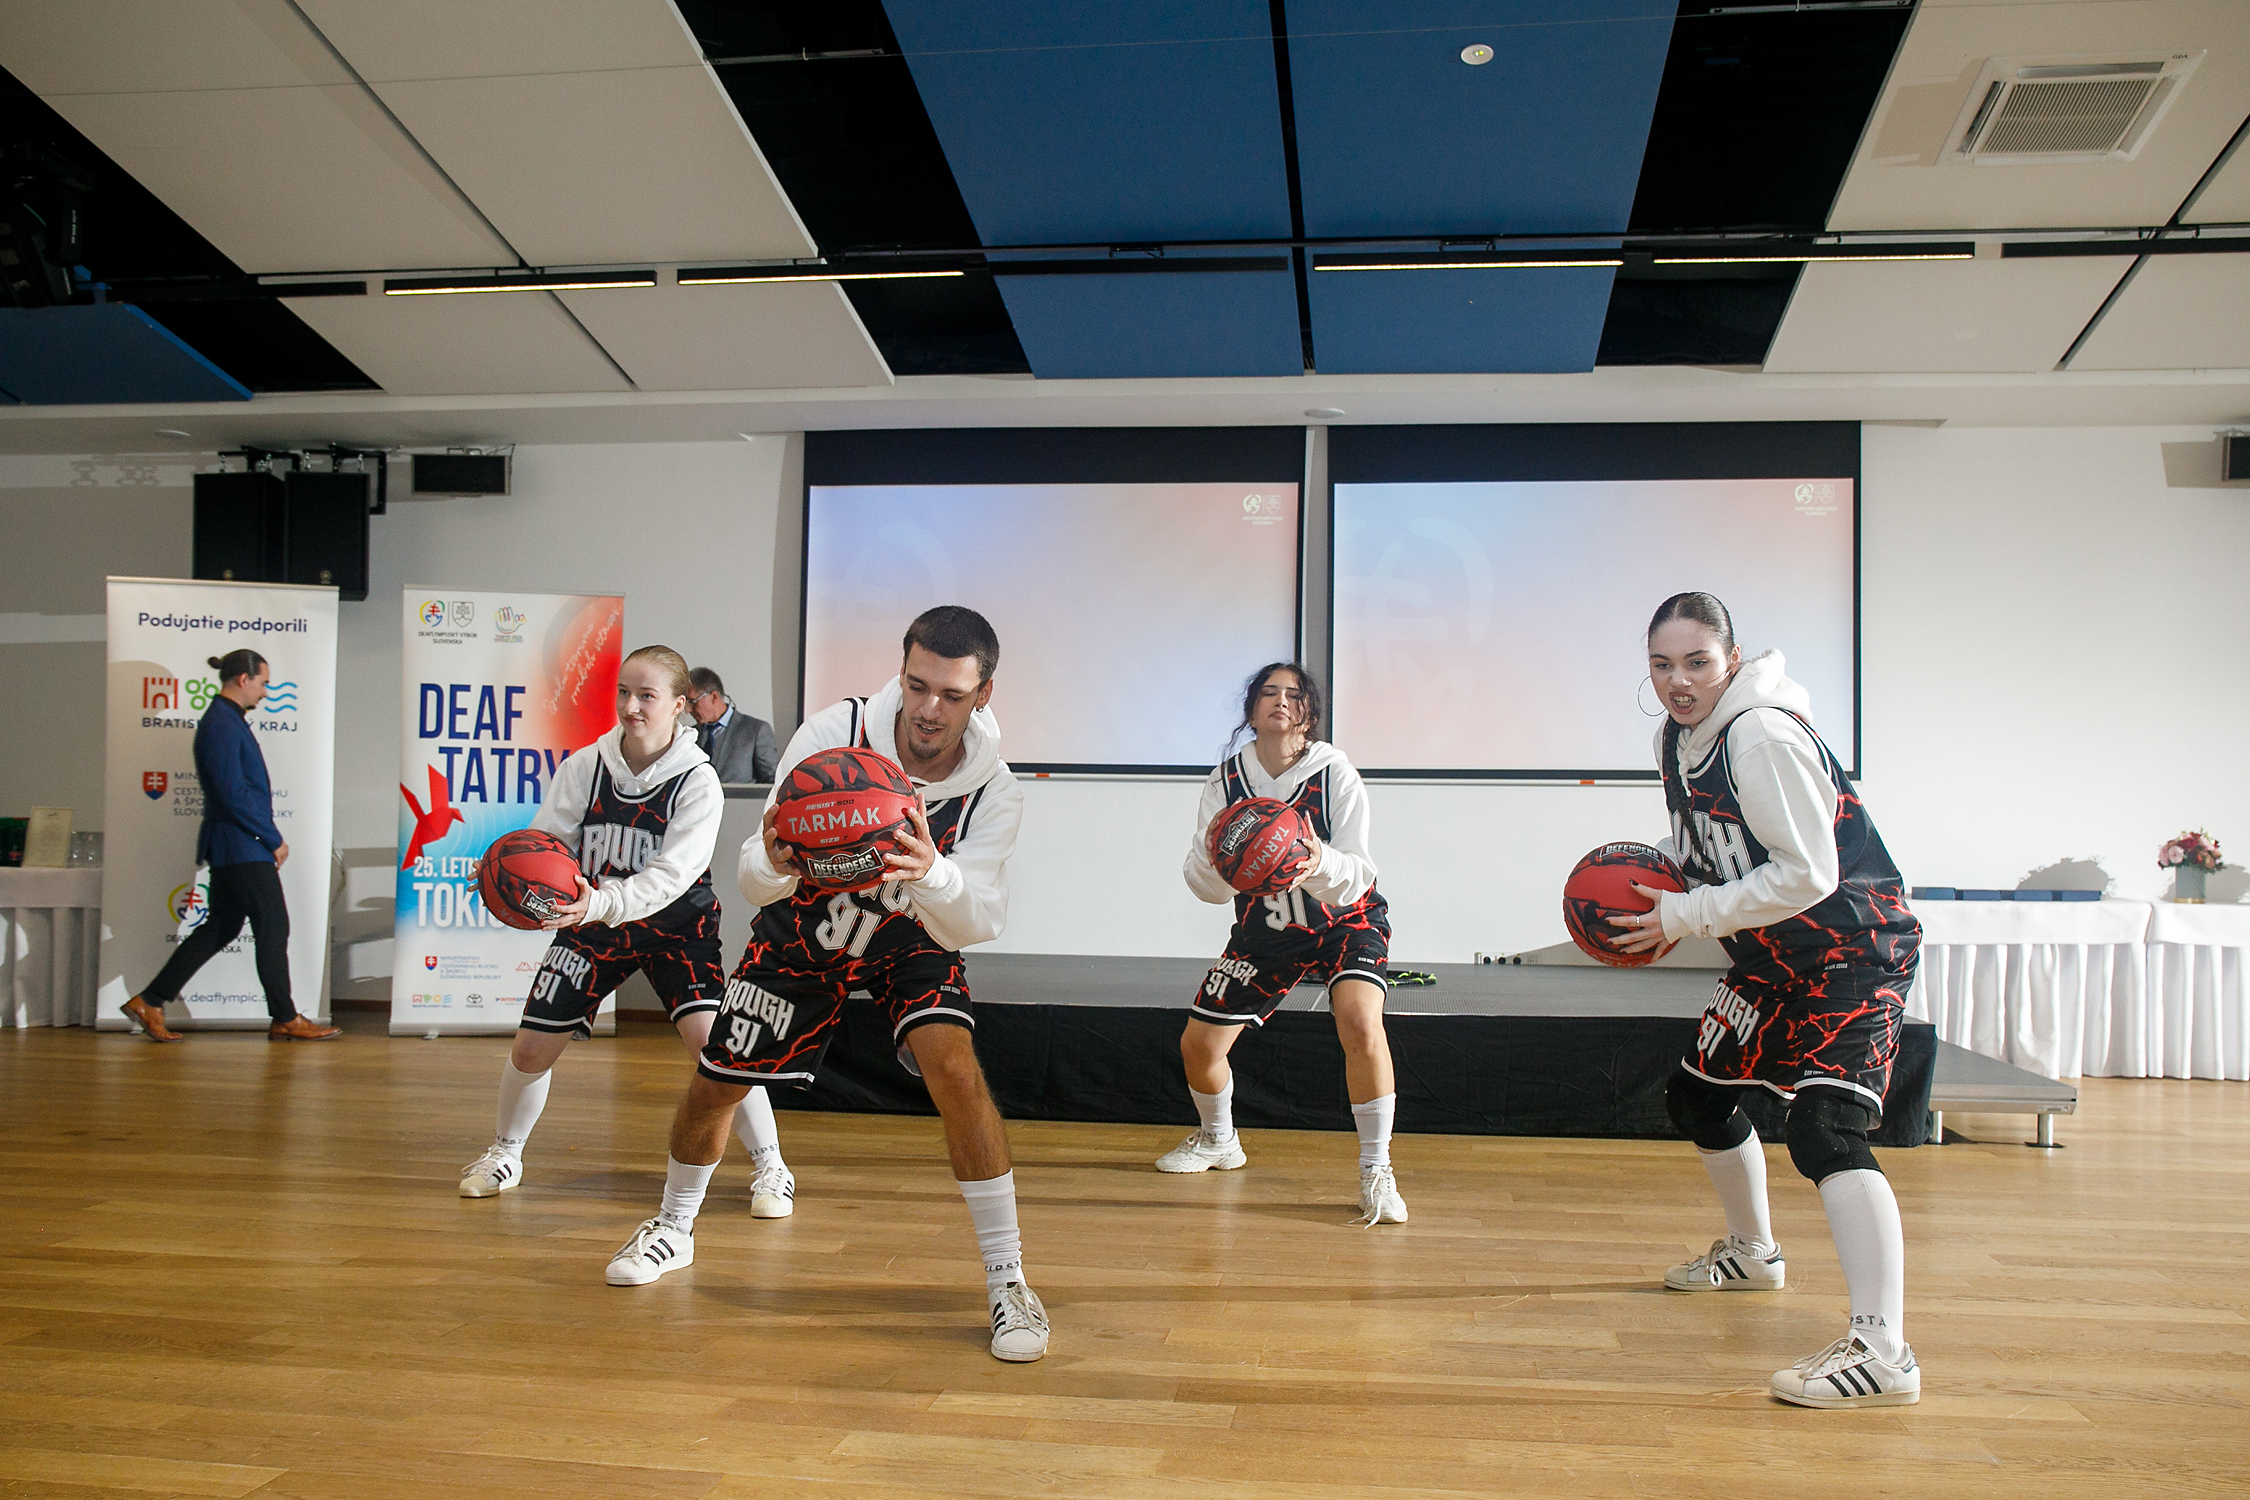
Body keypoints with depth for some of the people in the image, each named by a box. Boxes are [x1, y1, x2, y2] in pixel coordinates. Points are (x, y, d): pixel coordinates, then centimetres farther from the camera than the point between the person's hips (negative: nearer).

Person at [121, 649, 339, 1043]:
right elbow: (234, 795, -21)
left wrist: (270, 837, 15)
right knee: (273, 927, -2)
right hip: (242, 847, -10)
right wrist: (274, 840, -14)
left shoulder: (228, 720, 16)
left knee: (222, 928, 14)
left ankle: (150, 1002, 16)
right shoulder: (221, 725, -16)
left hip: (231, 846, 10)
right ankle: (285, 1019, 6)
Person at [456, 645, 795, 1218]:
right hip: (594, 920, 3)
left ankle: (771, 1169, -5)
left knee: (712, 1040, -21)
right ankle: (505, 1154, 34)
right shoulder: (585, 766, -10)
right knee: (531, 1048, 4)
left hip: (676, 924, -3)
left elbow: (670, 874, -28)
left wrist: (602, 902, -44)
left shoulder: (698, 781, -19)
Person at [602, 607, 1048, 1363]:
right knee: (713, 1086, 8)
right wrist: (774, 865, -54)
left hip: (912, 938, -1)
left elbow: (978, 923, -35)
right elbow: (754, 878, -29)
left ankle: (1007, 1279, -13)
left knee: (954, 1067, -26)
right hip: (804, 929, 1)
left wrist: (934, 874, -57)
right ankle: (674, 1228, 40)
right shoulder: (830, 734, -29)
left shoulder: (992, 790, -26)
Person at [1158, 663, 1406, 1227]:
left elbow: (1353, 879, -26)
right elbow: (1208, 888, -14)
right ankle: (1218, 1141, 36)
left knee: (1360, 1023, -31)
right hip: (1265, 928, 4)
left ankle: (1376, 1171, -13)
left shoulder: (1336, 774, -21)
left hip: (1347, 921, -3)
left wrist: (1321, 863, -48)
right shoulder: (1226, 780, -13)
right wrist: (1213, 858, -37)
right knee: (1198, 1044, 3)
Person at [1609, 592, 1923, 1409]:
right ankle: (1753, 1252, 44)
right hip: (1771, 953, 10)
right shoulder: (1677, 737, 4)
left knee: (1823, 1127, -25)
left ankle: (1882, 1351, -28)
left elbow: (1805, 875, -26)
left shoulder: (1764, 737, -23)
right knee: (1697, 1095, 20)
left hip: (1854, 947, -10)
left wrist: (1687, 917, -22)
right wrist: (1658, 892, -2)